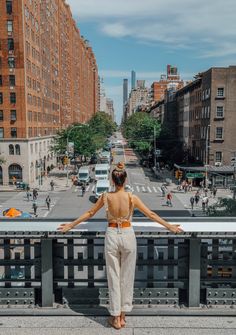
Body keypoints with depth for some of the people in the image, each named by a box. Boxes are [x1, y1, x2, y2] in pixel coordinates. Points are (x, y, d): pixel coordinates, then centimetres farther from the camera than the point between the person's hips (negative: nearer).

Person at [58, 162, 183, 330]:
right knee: (127, 276, 13)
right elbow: (151, 214, -3)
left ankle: (116, 317, 18)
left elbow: (89, 213, 3)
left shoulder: (106, 196, -6)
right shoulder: (132, 197, -9)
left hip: (112, 235, 0)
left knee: (114, 276, 10)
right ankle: (122, 315, 24)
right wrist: (170, 227, 7)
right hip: (128, 235, 0)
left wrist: (70, 225, 16)